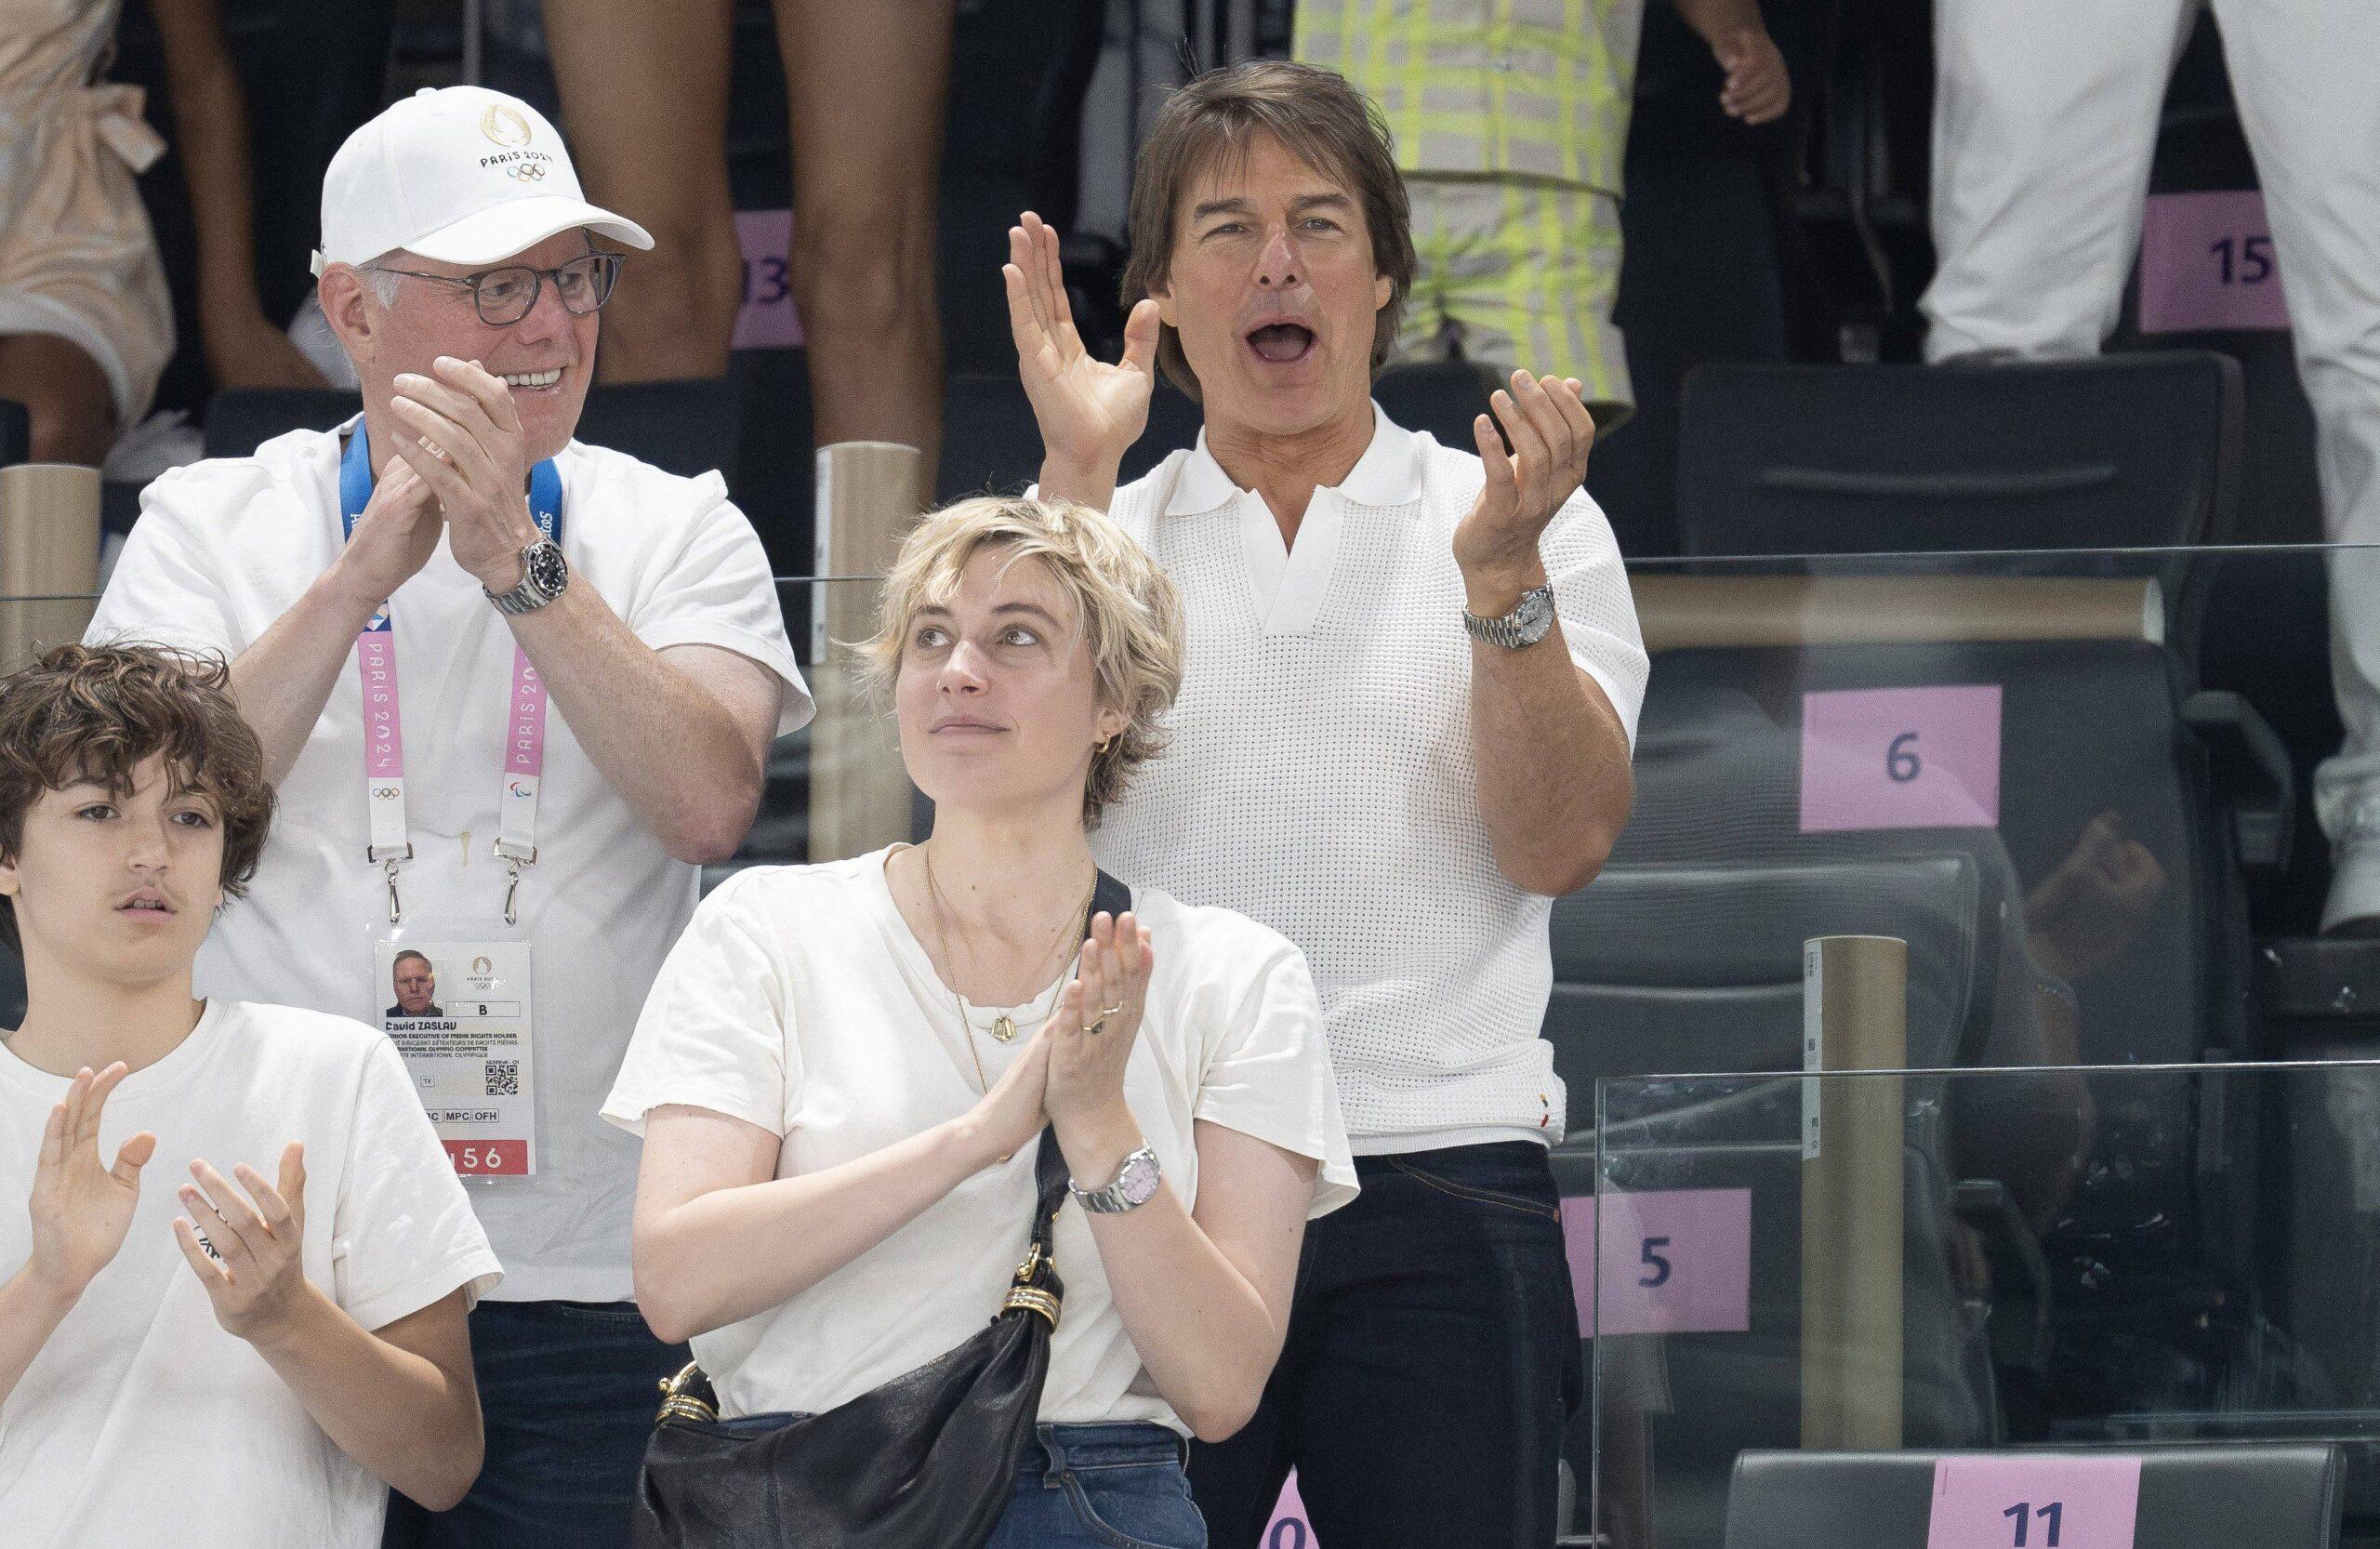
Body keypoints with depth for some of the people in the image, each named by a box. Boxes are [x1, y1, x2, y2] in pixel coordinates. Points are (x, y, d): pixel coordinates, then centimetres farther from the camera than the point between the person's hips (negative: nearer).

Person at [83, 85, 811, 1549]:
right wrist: (360, 577, -15)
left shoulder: (679, 531, 7)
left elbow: (708, 804, -11)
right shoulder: (209, 525, 7)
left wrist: (519, 563, -18)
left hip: (586, 1276, 0)